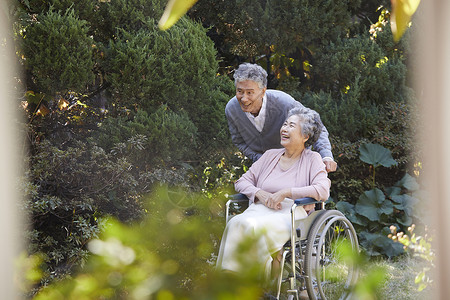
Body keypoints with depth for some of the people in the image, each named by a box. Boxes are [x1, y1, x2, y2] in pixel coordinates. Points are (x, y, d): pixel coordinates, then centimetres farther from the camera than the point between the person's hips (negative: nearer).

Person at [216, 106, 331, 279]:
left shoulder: (312, 159, 9)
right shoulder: (270, 156, 24)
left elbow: (323, 191, -7)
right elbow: (242, 182, 21)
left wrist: (286, 192, -10)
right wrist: (260, 193, -1)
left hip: (290, 214, -4)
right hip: (260, 209, 4)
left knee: (253, 226, -37)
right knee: (235, 224, -32)